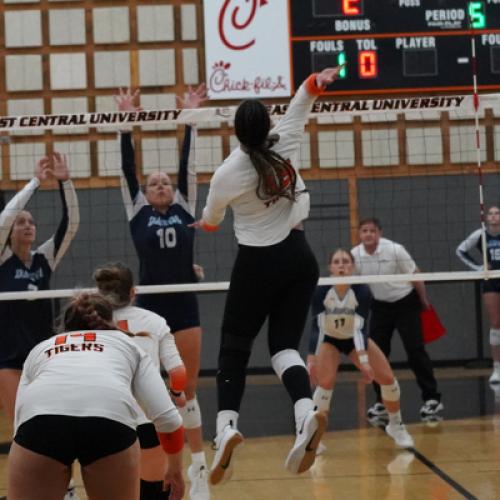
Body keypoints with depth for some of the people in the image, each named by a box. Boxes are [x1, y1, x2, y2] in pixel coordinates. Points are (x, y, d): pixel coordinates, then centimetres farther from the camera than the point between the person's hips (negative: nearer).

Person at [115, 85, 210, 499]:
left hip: (185, 307, 1)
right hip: (149, 308, -1)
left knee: (188, 389, 6)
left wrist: (190, 120, 2)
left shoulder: (184, 209, 9)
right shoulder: (137, 213, 6)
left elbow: (188, 164, 5)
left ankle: (199, 466, 12)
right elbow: (128, 167, 2)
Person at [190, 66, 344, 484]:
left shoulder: (228, 173, -11)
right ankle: (306, 411, -24)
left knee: (234, 347, 6)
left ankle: (227, 426, -12)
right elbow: (299, 107, 11)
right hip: (299, 258, 4)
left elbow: (210, 218, 9)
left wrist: (205, 223, 31)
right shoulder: (283, 144, -6)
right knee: (284, 343, 3)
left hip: (258, 264, -4)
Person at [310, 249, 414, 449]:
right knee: (325, 382, -25)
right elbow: (316, 327, -29)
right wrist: (312, 360, -39)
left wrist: (364, 361, -41)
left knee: (387, 378, -9)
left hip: (355, 338, 2)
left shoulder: (362, 292, -27)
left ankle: (396, 426, 15)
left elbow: (360, 328, -30)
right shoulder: (321, 291, -28)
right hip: (329, 340, -2)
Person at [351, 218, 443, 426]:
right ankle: (381, 402, 9)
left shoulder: (395, 250, -19)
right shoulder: (354, 255, -10)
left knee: (416, 351, -10)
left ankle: (432, 399, -4)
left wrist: (424, 302, -3)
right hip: (380, 305, 4)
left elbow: (415, 276, -9)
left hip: (405, 303, -4)